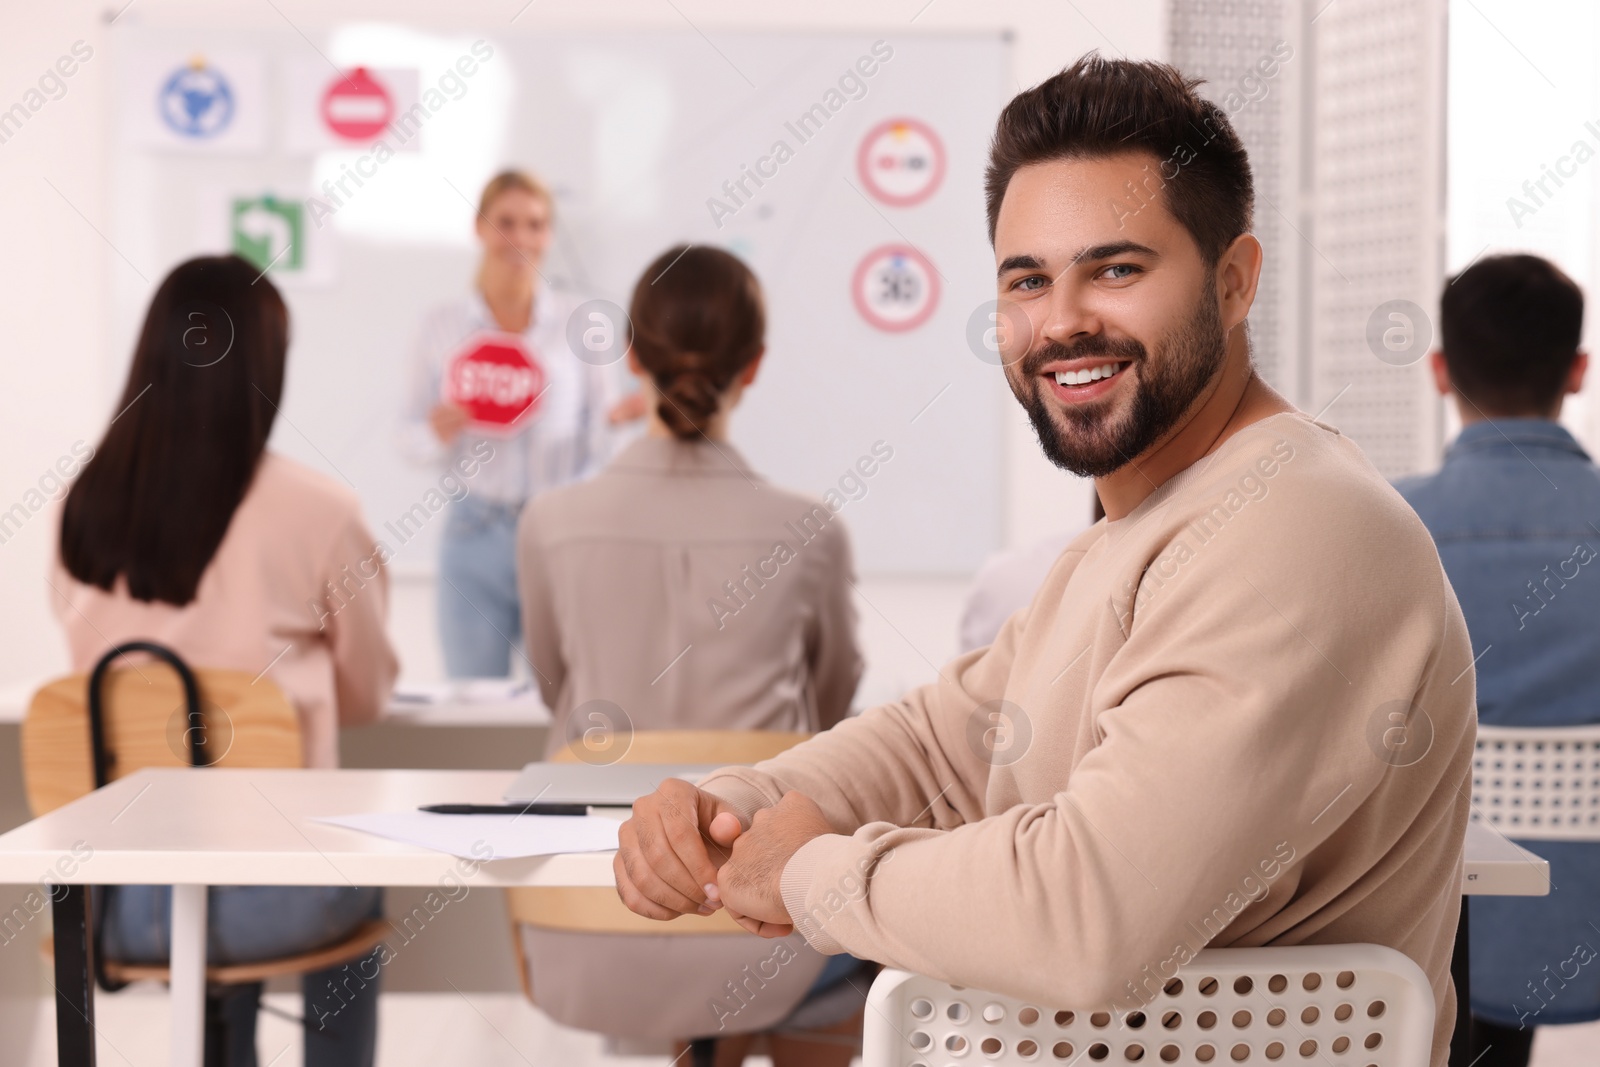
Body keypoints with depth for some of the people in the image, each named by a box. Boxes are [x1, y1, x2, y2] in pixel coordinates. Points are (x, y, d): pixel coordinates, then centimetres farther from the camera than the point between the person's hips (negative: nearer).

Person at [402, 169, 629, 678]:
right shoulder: (442, 326, 4)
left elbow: (594, 440, 7)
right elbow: (413, 440, 7)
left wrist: (619, 415, -14)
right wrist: (440, 429, -14)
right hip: (475, 534, 0)